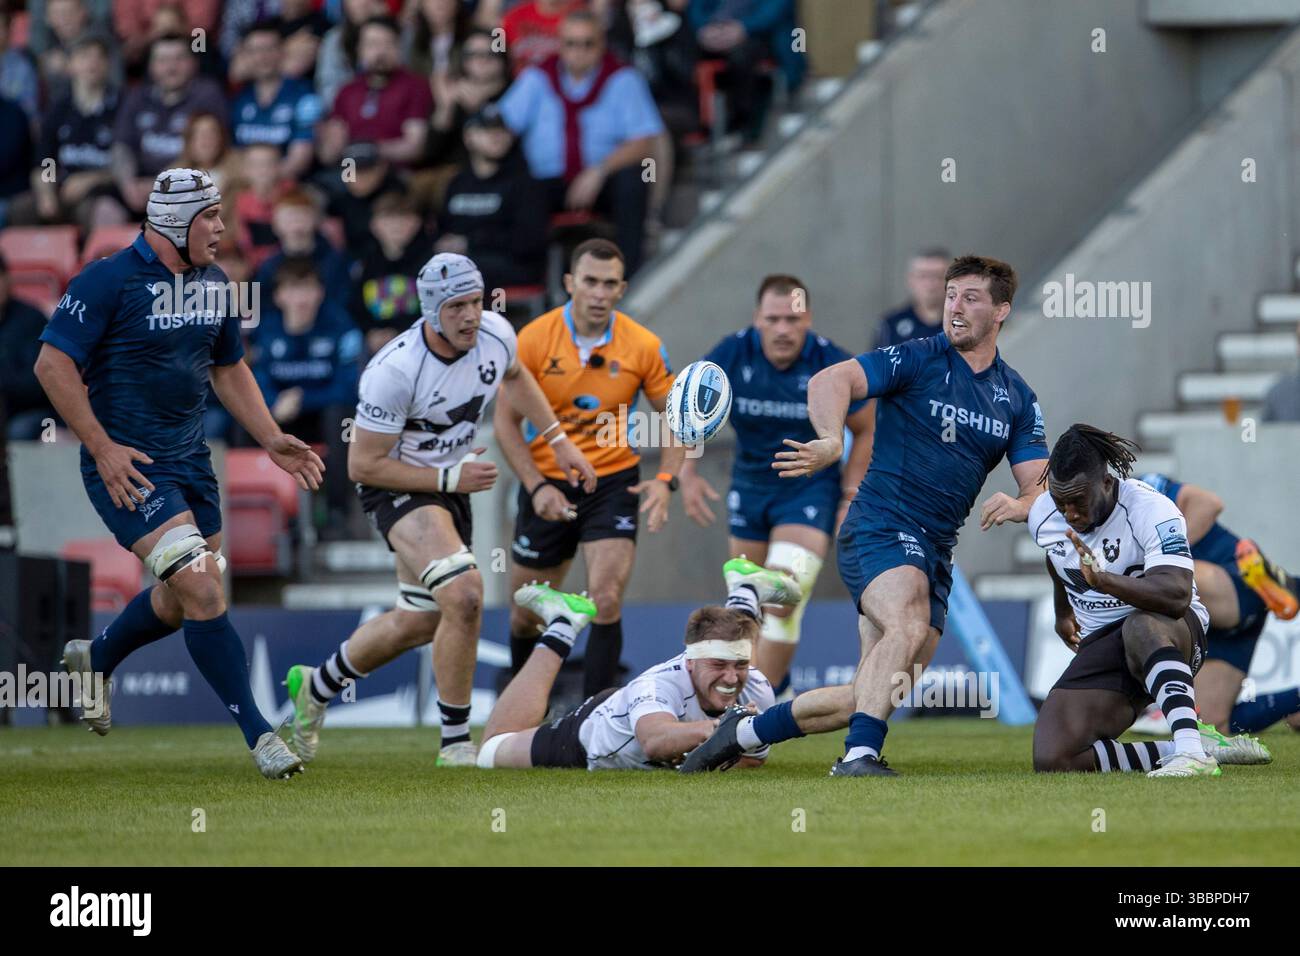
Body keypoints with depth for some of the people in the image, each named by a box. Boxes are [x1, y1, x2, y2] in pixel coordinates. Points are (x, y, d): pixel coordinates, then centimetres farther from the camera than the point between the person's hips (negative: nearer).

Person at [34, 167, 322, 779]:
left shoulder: (213, 284, 9)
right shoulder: (109, 281, -14)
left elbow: (228, 369, 22)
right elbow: (53, 364, -14)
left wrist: (272, 441, 12)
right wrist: (102, 448, -19)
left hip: (190, 460, 8)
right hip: (128, 466, -8)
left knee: (183, 601, 15)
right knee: (202, 590, -17)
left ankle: (95, 659, 44)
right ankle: (257, 734, -15)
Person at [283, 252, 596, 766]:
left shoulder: (495, 334, -11)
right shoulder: (394, 371, -30)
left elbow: (514, 377, 16)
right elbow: (363, 466, -22)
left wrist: (560, 441, 13)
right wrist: (451, 478, -23)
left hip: (452, 483, 8)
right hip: (398, 487, -8)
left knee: (420, 621, 17)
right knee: (464, 594, -28)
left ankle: (315, 685, 40)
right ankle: (455, 741, -15)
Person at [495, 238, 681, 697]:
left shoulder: (644, 346, -9)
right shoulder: (534, 339, -11)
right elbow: (506, 420, -5)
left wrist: (665, 480, -15)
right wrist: (535, 486, -16)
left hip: (614, 482, -1)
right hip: (547, 483, 1)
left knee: (606, 602, -17)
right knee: (527, 615, 10)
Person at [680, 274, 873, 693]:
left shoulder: (834, 364, -18)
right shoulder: (731, 355, -15)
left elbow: (864, 429, -2)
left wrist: (850, 496, -7)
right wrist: (687, 474, -10)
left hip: (811, 489, -4)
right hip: (750, 484, 4)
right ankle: (778, 691, 36)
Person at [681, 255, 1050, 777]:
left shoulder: (1018, 398, 12)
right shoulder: (917, 359, -5)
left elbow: (1041, 485, 8)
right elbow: (829, 381, -19)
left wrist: (1019, 504, -17)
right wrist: (832, 441, -39)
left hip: (936, 551, 6)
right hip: (880, 530, -6)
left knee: (877, 693, 4)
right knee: (907, 626, -36)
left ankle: (746, 730, 21)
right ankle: (860, 754, -40)